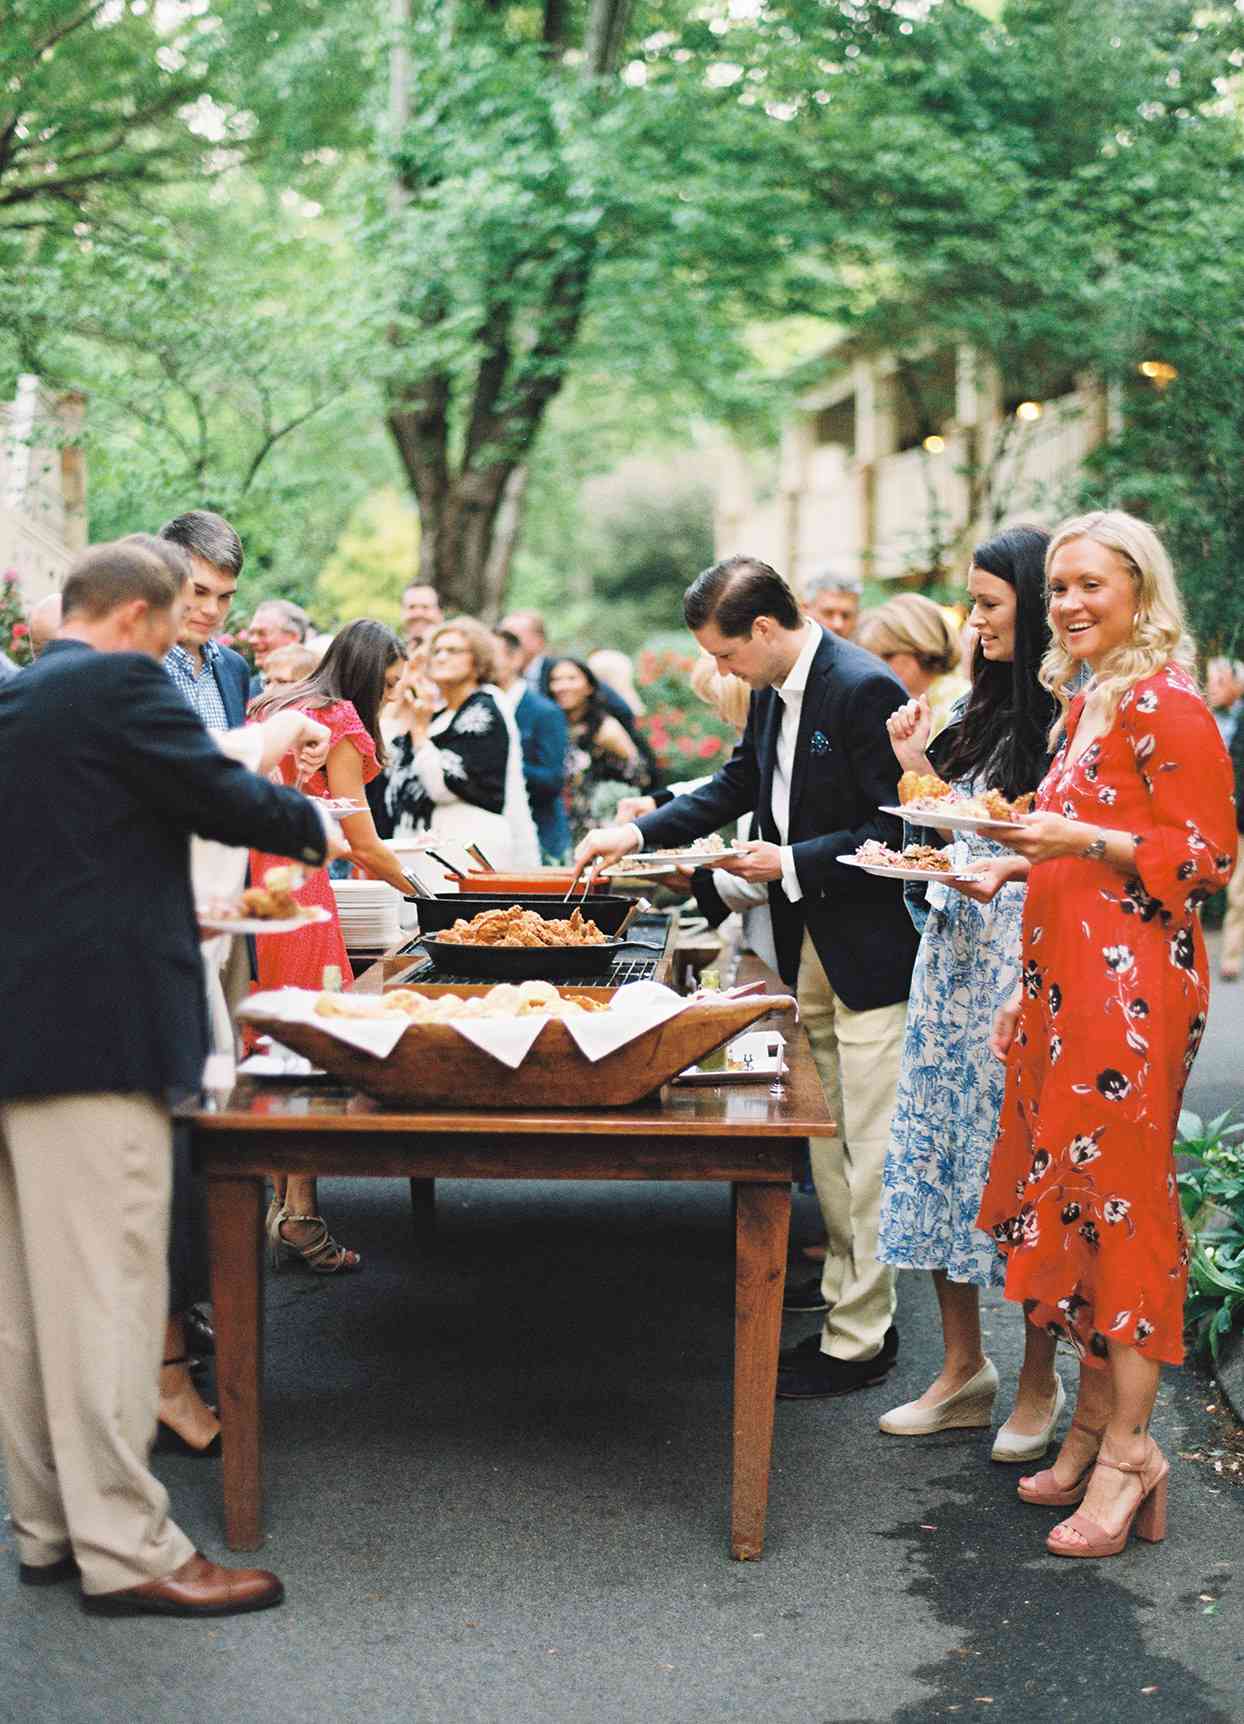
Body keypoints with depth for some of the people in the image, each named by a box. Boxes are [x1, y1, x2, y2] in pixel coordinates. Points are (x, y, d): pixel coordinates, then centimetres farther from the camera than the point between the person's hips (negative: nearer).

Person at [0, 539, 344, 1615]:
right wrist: (316, 826, 8)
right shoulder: (119, 685, -10)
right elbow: (226, 797, -10)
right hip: (97, 1025, -9)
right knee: (106, 1287, -6)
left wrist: (175, 917, 31)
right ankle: (124, 1548, 0)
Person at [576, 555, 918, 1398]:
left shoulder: (866, 689, -19)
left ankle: (859, 1342, 6)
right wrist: (641, 832, 13)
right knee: (827, 1147, 16)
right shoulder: (774, 691, 8)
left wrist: (793, 865, -18)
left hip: (869, 950, -9)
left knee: (870, 1157, -2)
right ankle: (849, 1307, 26)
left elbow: (898, 828, -20)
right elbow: (739, 783, 22)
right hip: (810, 949, 9)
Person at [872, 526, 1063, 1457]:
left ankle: (1040, 1385, 15)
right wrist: (917, 765, 8)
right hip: (956, 953, 8)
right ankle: (963, 1370, 22)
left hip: (1027, 966, -8)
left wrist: (998, 871, -26)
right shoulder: (983, 709, 14)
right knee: (941, 1149, 10)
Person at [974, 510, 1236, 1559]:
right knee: (1068, 1198, 9)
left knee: (1121, 1196, -6)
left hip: (1134, 983, -9)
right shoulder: (1084, 705, 18)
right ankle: (1094, 1425, 17)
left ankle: (1129, 1446, 2)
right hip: (1067, 979, 9)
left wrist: (1082, 840, -21)